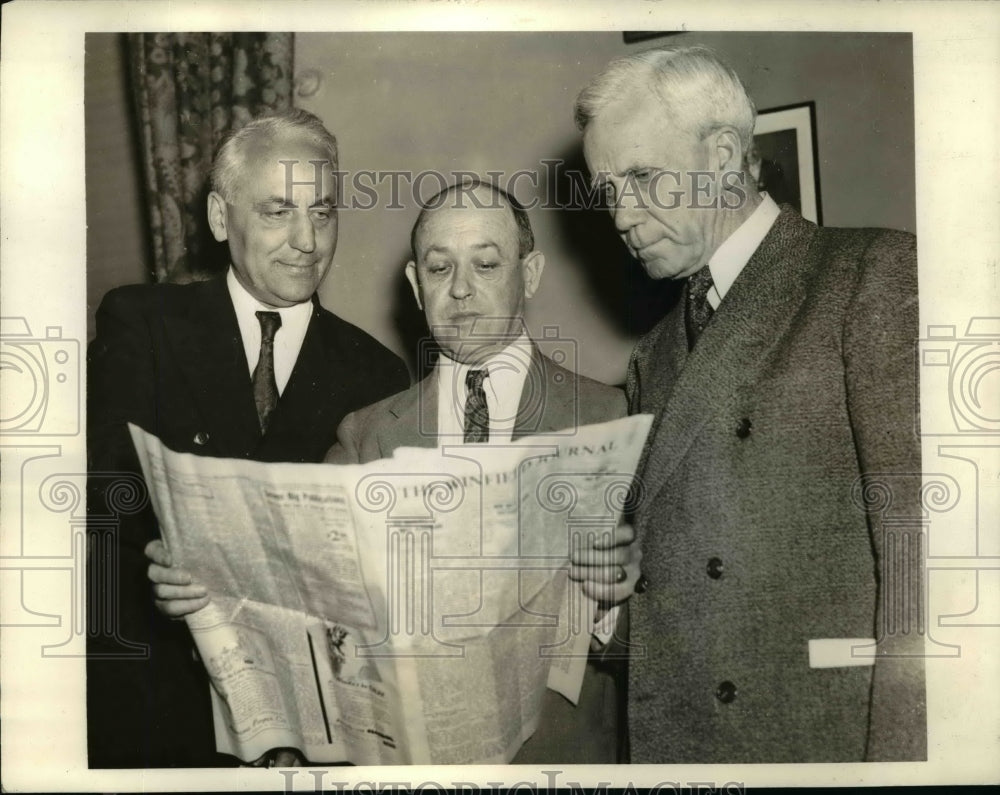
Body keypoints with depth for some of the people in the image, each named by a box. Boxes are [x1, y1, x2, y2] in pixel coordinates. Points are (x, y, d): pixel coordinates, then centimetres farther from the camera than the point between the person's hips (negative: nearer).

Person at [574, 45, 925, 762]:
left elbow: (919, 541, -13)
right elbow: (658, 556, 14)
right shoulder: (655, 360, 17)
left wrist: (902, 753, -18)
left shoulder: (877, 273, -4)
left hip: (837, 732, -5)